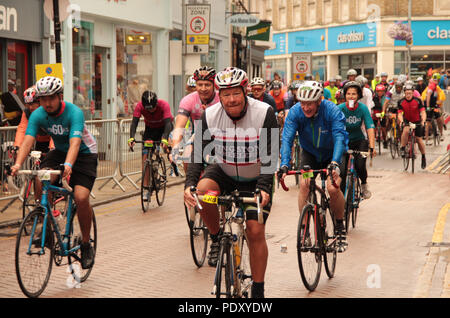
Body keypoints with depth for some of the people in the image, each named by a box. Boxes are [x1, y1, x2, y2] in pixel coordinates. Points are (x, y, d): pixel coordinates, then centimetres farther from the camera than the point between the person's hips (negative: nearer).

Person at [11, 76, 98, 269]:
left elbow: (75, 143, -41)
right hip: (59, 151, 4)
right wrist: (18, 164, -45)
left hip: (85, 153, -4)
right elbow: (28, 141, -27)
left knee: (81, 197, -21)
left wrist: (68, 165, -59)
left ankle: (86, 244, -1)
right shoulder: (38, 115, -16)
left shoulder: (74, 113, -28)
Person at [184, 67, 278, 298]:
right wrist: (189, 184, -34)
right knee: (203, 189, -31)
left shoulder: (264, 113, -23)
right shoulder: (210, 116, -17)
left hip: (255, 178, -2)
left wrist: (263, 188, -40)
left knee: (256, 231, -9)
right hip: (224, 172, 2)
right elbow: (199, 153, -18)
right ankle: (217, 239, -5)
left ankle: (258, 292, 6)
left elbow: (269, 155, -26)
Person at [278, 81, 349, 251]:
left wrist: (335, 163, -55)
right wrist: (284, 164, -46)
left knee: (333, 188, -20)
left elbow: (339, 137, -39)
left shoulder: (332, 111, -29)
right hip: (309, 154, 2)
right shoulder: (295, 112, -23)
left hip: (331, 154, -2)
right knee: (304, 184, -21)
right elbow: (287, 139, -30)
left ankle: (340, 229, 2)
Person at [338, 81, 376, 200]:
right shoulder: (340, 108, -18)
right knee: (342, 172, -15)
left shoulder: (363, 108, -15)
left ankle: (364, 184, 10)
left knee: (360, 165, -22)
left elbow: (370, 128, -21)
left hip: (359, 141, 0)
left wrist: (372, 147, -32)